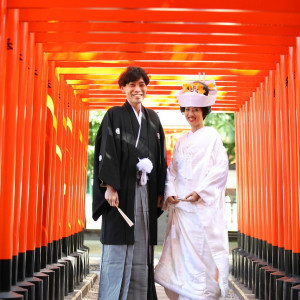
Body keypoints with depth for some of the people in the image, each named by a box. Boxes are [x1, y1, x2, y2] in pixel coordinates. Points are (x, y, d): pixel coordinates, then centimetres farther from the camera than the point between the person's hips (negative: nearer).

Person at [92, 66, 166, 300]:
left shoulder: (153, 118, 16)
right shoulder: (114, 116, 2)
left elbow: (160, 157, 15)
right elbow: (106, 152, -7)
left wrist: (160, 191, 9)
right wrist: (109, 186, -17)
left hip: (146, 191, 5)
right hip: (122, 190, -4)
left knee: (142, 249, 6)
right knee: (119, 249, -4)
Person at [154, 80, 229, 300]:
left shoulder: (212, 136, 2)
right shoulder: (181, 141, 18)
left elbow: (221, 167, -7)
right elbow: (173, 170, 16)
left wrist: (200, 191, -16)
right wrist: (170, 193, 0)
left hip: (204, 205, -5)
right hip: (180, 204, 5)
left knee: (202, 251, -6)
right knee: (181, 252, 4)